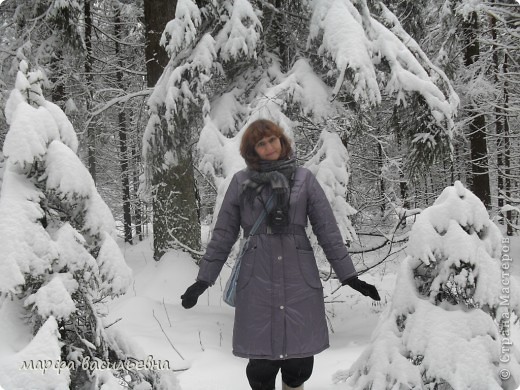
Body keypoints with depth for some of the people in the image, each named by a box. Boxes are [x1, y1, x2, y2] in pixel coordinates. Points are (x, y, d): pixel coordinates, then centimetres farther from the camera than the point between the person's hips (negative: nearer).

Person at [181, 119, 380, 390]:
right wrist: (203, 280, 6)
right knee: (263, 360, -4)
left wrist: (349, 276, 2)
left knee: (300, 358, 0)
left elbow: (328, 231, 6)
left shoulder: (304, 179, 7)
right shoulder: (241, 182, 7)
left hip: (299, 280, 1)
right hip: (258, 282, 0)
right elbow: (223, 235, 10)